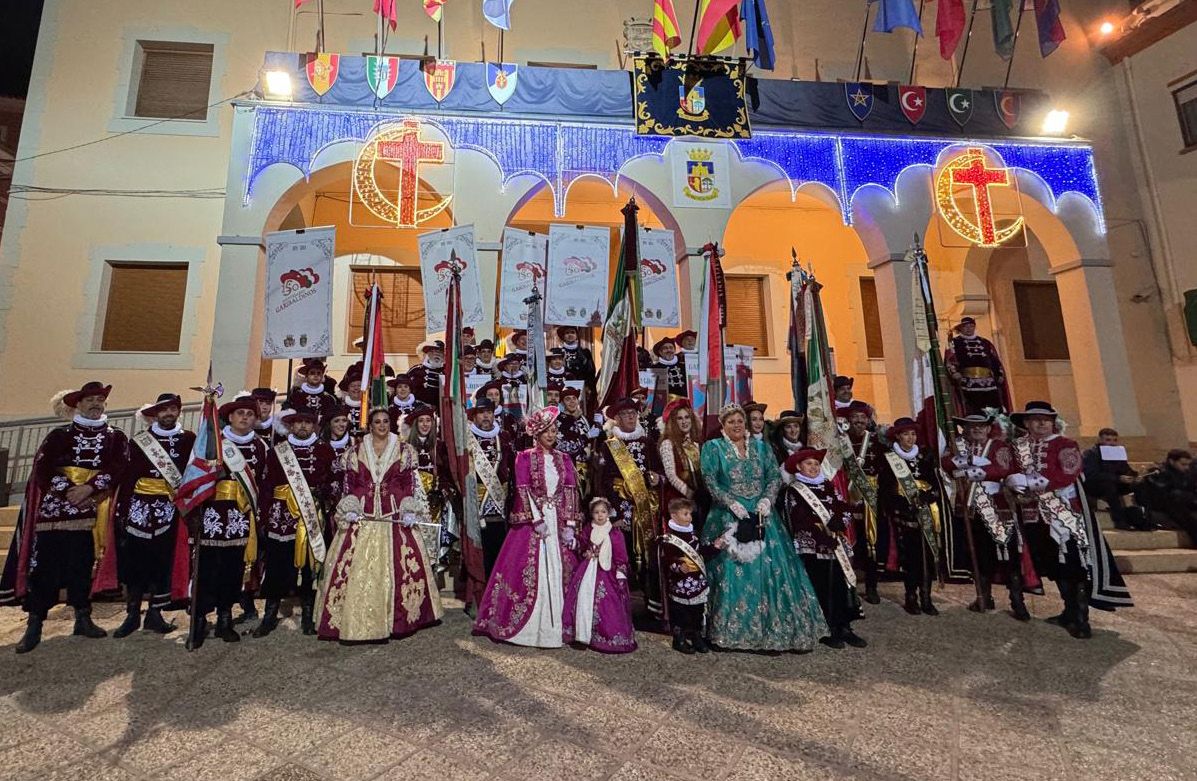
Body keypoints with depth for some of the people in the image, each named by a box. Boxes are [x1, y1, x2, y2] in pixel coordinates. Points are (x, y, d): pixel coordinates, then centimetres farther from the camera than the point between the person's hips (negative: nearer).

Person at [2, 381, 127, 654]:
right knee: (44, 564, -1)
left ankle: (83, 619, 17)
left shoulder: (116, 438, 7)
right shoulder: (59, 435, 7)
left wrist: (89, 488, -17)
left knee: (83, 564, 6)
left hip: (91, 509, 0)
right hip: (55, 507, 0)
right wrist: (68, 490, -14)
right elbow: (42, 468, -2)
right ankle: (34, 626, 7)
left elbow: (118, 469, -5)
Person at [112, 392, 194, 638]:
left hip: (170, 510, 1)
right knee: (134, 560, 3)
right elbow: (128, 476, -1)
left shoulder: (188, 440, 3)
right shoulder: (139, 440, 1)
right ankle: (132, 615, 16)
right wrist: (121, 511, -5)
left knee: (164, 561, 7)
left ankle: (154, 613, 19)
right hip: (140, 507, -1)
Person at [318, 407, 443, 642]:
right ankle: (356, 620, 12)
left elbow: (410, 483, 2)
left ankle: (396, 617, 11)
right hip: (362, 515, 1)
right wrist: (350, 509, -6)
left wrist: (409, 511, -9)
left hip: (394, 515, -1)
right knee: (357, 565, -2)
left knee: (399, 563, -4)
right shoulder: (356, 451, 9)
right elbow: (350, 483, 8)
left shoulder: (403, 450, 5)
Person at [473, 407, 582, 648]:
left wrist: (569, 525, -5)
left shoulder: (563, 459, 9)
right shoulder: (525, 457, -1)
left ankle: (554, 626, 18)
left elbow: (571, 491, 3)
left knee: (559, 572, 6)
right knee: (529, 572, -1)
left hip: (559, 521, 4)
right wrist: (538, 520, -15)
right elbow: (523, 491, -8)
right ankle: (527, 626, 12)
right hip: (531, 519, -3)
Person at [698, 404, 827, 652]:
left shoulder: (761, 446, 13)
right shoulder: (713, 447, 2)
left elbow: (775, 476, 6)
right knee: (731, 568, -6)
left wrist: (767, 499, -11)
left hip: (761, 516, 3)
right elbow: (710, 481, -6)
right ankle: (733, 628, 6)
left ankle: (771, 625, 12)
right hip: (729, 517, -3)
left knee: (769, 566, 0)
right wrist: (731, 503, -16)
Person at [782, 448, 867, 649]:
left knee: (841, 585, 2)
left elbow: (846, 510, 9)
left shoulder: (827, 486, 17)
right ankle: (826, 631, 5)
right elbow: (799, 519, -9)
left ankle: (844, 628, 13)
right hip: (811, 546, -5)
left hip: (836, 544, 5)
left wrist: (833, 526, -9)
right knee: (820, 588, -6)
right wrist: (825, 530, -11)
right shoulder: (793, 490, 1)